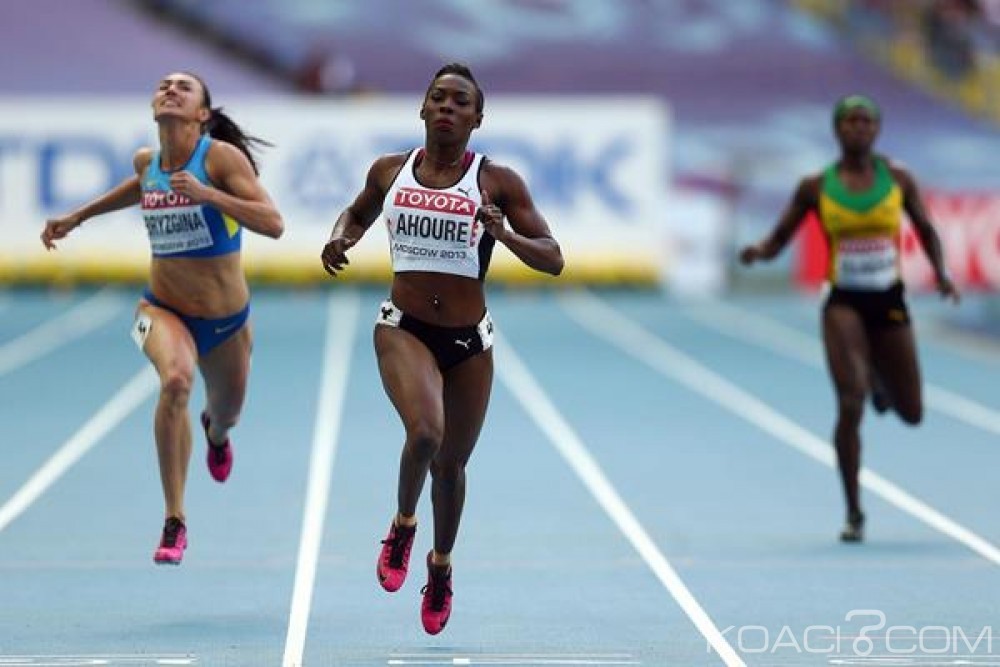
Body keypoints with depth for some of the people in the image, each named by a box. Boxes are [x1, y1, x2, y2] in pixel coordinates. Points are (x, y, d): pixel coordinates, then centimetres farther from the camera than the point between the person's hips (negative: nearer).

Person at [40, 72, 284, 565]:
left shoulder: (222, 156, -18)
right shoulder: (146, 161, -3)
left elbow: (273, 224, -27)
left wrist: (207, 194, -36)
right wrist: (78, 216, 26)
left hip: (226, 319, 0)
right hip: (163, 308, 1)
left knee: (226, 414, 21)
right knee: (175, 381, -33)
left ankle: (215, 431, 65)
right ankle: (174, 523, -27)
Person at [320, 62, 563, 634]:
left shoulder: (498, 182, -6)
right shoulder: (390, 171, 2)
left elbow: (553, 259, -6)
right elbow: (358, 212, 24)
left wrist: (504, 235, -25)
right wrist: (340, 239, 2)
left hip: (468, 340, 0)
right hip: (403, 328, 0)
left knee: (451, 463, 13)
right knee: (425, 432, -28)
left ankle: (441, 565, 41)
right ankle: (403, 524, 3)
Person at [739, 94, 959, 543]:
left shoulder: (898, 179, 3)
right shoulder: (816, 187, 0)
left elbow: (926, 231, 13)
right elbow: (779, 239, 5)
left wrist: (941, 273, -4)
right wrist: (758, 251, -17)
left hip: (889, 304, 2)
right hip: (844, 303, -2)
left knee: (911, 415, 9)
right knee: (850, 404, -18)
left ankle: (880, 381, 46)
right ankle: (854, 512, -6)